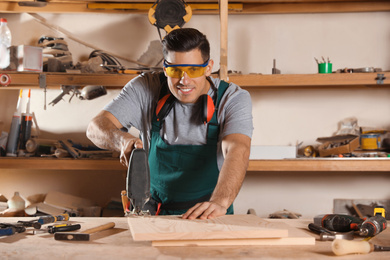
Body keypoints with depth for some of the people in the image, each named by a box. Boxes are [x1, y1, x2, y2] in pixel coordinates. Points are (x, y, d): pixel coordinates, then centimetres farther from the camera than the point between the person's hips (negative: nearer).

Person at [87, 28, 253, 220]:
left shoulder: (233, 98, -8)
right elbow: (96, 127, -6)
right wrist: (122, 140, -30)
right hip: (155, 211, 3)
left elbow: (237, 151, -25)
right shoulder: (146, 88, -3)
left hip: (211, 218, -2)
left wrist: (220, 201, -43)